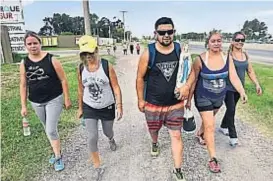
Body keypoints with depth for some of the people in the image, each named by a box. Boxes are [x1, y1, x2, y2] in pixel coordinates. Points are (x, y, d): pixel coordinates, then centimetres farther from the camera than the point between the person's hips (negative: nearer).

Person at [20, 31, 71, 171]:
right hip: (36, 103, 4)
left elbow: (63, 80, -8)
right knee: (48, 129, 18)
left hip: (54, 100, -4)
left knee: (51, 130, -5)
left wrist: (67, 99, -7)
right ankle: (56, 151, 37)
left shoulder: (51, 60, -12)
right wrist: (23, 106, 3)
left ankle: (58, 157, 16)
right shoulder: (24, 63, -1)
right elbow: (23, 85, 4)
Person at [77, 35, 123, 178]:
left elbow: (116, 87, -12)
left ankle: (111, 139, 60)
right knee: (92, 138, -4)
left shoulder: (106, 66, -16)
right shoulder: (81, 68, -7)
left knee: (107, 132, 20)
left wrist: (119, 106, -16)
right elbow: (81, 90, 4)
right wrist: (80, 108, 10)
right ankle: (97, 167, 17)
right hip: (89, 108, 2)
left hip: (107, 107, -1)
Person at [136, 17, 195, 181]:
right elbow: (140, 78, -4)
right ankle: (155, 144, 60)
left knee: (176, 136, 5)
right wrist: (140, 99, -2)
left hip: (176, 104, 1)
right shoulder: (148, 53, -13)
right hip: (153, 104, 0)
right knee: (154, 130, 23)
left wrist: (187, 85, -17)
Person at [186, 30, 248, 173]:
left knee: (208, 119, 25)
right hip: (203, 97, -4)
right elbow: (193, 81, -10)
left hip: (219, 97, 4)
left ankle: (200, 134, 56)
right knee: (210, 126, -4)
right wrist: (189, 99, -6)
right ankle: (213, 158, 7)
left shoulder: (227, 58, -8)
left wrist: (242, 92, -27)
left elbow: (233, 77, -12)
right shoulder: (200, 59, -18)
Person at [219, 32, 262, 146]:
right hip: (228, 87, -6)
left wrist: (257, 84, 9)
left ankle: (223, 127, 39)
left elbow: (250, 71, 12)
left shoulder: (245, 55, 6)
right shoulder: (228, 55, -13)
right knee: (231, 110, -7)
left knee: (231, 109, 18)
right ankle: (233, 136, 4)